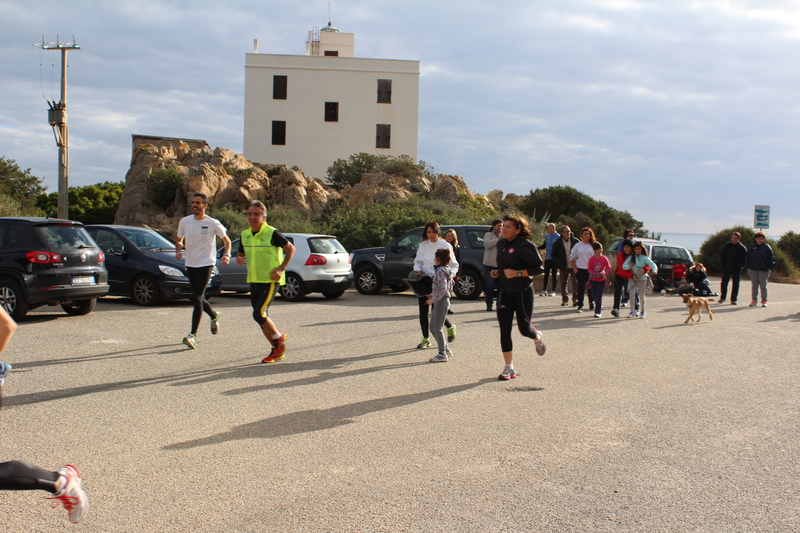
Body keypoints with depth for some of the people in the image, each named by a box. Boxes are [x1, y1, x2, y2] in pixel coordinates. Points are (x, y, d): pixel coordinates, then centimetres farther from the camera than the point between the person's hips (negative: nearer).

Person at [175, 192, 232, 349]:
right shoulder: (184, 222, 4)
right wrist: (178, 251, -5)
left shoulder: (213, 224, -6)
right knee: (199, 299, 14)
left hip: (206, 264, -5)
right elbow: (179, 241, 16)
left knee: (197, 298, -14)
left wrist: (227, 255, -12)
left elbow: (226, 240, 6)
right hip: (190, 264, 5)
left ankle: (193, 335, -14)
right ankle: (214, 316, 45)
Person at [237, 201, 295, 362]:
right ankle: (277, 350, 21)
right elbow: (241, 253, 20)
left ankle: (279, 337, 10)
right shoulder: (245, 235, 7)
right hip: (254, 281, 7)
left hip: (270, 281, -7)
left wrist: (281, 269, -12)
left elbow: (290, 249, -4)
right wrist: (239, 258, -5)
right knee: (261, 318, 9)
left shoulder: (272, 233, -12)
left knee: (259, 314, -15)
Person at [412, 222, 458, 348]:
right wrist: (418, 270, -4)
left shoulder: (445, 246, -2)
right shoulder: (423, 245, 7)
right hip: (424, 281, 4)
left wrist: (449, 273, -17)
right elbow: (418, 261, 17)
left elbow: (454, 265, 2)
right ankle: (425, 339, 16)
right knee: (423, 311, 3)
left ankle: (450, 328, 26)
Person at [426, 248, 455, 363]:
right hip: (442, 300, 10)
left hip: (441, 301, -10)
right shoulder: (446, 270, 13)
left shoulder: (440, 271, -17)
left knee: (437, 328, -3)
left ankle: (442, 354, 3)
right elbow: (450, 288, 17)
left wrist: (433, 299, -23)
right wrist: (434, 294, 17)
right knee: (433, 328, 15)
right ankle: (446, 350, 20)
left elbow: (442, 289, -25)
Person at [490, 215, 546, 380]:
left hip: (523, 292, -6)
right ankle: (509, 368, 4)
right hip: (505, 292, 6)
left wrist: (517, 273, -24)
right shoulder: (501, 244, 7)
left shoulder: (525, 245, -15)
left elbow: (538, 268, -16)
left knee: (524, 328, 6)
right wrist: (497, 272, 3)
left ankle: (537, 337, 44)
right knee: (504, 330, -2)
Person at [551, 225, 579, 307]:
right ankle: (565, 299, 16)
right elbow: (553, 255, 8)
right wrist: (559, 263, -6)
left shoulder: (576, 241, 1)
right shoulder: (557, 243, 2)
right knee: (563, 284, 6)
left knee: (575, 282, -8)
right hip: (563, 267, 1)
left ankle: (575, 299, -2)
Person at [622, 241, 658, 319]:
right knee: (631, 294, -12)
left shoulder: (644, 258, -2)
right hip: (633, 278, 2)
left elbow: (652, 264, -15)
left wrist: (654, 270, -36)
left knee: (641, 295, 6)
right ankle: (633, 312, -7)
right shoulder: (631, 257, 6)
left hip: (642, 278, -2)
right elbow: (624, 266, 0)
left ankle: (642, 312, 22)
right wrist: (629, 266, -22)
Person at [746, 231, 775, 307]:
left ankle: (764, 301, 9)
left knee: (763, 286, 2)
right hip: (753, 270, 2)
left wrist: (770, 268, -7)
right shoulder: (752, 247, 6)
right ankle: (754, 300, 12)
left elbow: (771, 258, 1)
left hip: (763, 270, -2)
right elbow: (747, 258, 11)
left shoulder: (767, 247, 1)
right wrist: (748, 267, 2)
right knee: (754, 286, 7)